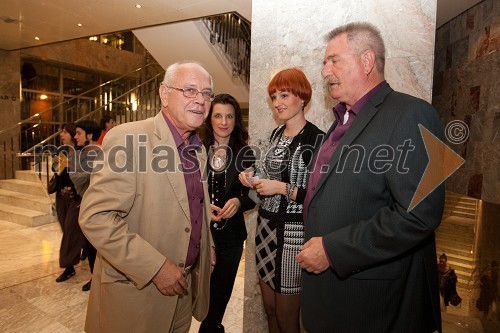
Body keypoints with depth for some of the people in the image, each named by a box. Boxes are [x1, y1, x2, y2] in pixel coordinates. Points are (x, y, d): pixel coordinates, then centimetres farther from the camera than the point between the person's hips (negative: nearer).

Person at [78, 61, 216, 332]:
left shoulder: (199, 148, 5)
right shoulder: (127, 139, -17)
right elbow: (95, 217, -22)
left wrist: (207, 247, 7)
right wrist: (156, 267, -22)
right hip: (135, 290, -6)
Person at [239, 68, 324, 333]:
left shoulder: (316, 139, -15)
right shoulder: (276, 134, 9)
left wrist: (282, 188, -21)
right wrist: (254, 178, 2)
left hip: (293, 232, -7)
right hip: (266, 225, 7)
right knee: (269, 309, 20)